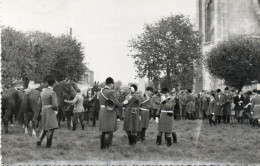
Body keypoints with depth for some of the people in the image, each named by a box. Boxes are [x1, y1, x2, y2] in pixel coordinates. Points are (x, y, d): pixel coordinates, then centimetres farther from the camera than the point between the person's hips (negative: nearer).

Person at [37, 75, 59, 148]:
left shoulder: (42, 92, 9)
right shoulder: (52, 93, -13)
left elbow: (39, 104, 11)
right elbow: (55, 105, -18)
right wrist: (56, 109, 1)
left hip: (43, 112, 7)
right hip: (50, 112, -7)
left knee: (45, 128, 20)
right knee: (51, 128, 2)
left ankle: (39, 141, 12)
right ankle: (48, 144, 5)